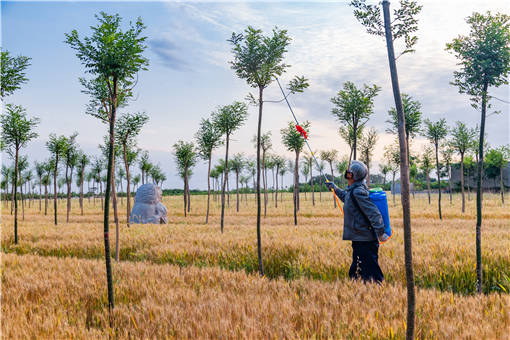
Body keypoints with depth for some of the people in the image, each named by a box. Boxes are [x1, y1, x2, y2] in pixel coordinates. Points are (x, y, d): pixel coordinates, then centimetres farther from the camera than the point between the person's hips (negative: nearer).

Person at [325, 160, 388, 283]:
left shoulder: (358, 192, -18)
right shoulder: (352, 190, 12)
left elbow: (373, 213, -25)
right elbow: (347, 198, 37)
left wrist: (380, 233, -28)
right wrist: (335, 188, 46)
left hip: (364, 241, -10)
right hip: (360, 240, 10)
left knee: (371, 275, -6)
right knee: (355, 274, 18)